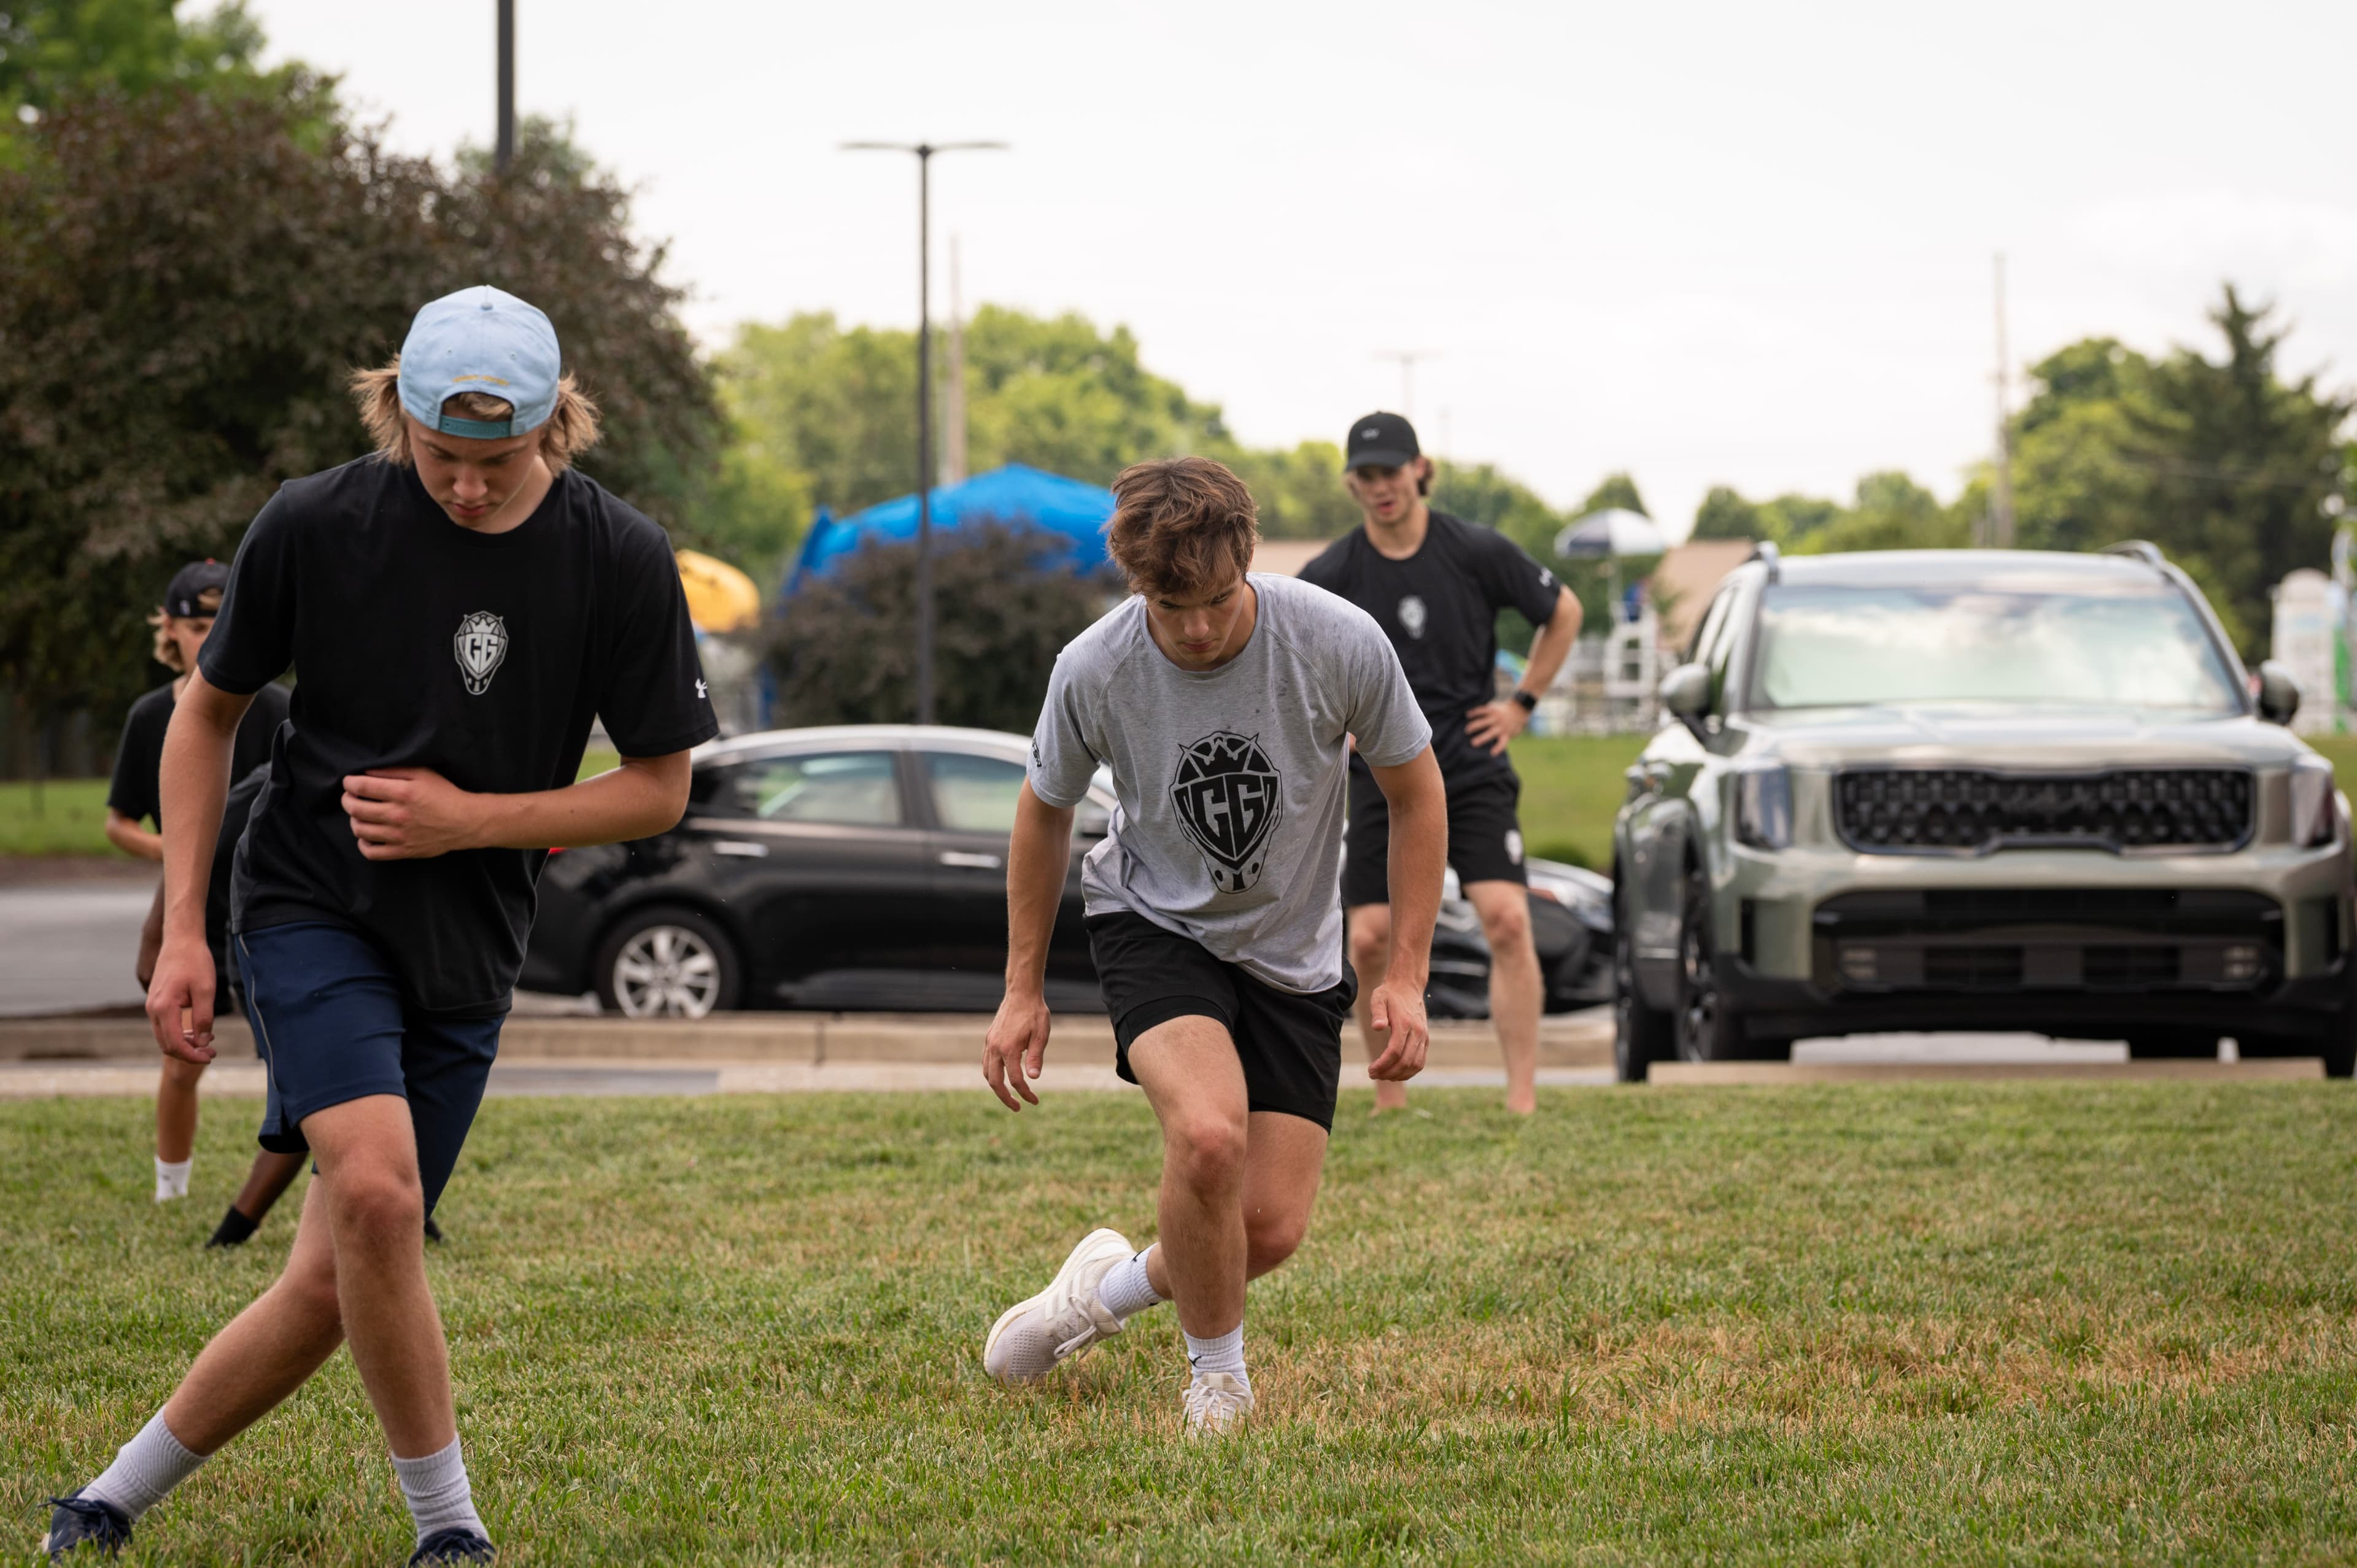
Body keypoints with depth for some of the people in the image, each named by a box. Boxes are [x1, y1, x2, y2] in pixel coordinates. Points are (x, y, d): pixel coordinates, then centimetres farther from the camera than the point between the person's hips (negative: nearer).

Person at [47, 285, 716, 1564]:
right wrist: (183, 928, -1)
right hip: (310, 906, -2)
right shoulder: (315, 526, -9)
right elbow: (209, 709, 5)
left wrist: (469, 817, -12)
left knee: (333, 1285, 2)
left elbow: (659, 787, 1)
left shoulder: (621, 563, -8)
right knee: (375, 1186, -27)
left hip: (468, 950, 2)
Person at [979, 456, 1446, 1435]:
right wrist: (1023, 989, 4)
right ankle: (1217, 1376, -6)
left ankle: (1112, 1288, 27)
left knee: (1271, 1231, -6)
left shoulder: (1339, 644, -20)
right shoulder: (1093, 671, -18)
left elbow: (1416, 794, -4)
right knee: (1209, 1134, -30)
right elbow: (1044, 810, 2)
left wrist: (1406, 976, -7)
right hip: (1154, 924, -2)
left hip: (1292, 957, 2)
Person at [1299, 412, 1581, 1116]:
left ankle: (1523, 1101, -13)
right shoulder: (1331, 575, -4)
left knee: (1508, 921, -16)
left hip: (1474, 768, -1)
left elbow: (1564, 613, 11)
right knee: (1370, 941, -4)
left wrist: (1521, 703, 6)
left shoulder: (1478, 553, -5)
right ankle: (1390, 1102, 12)